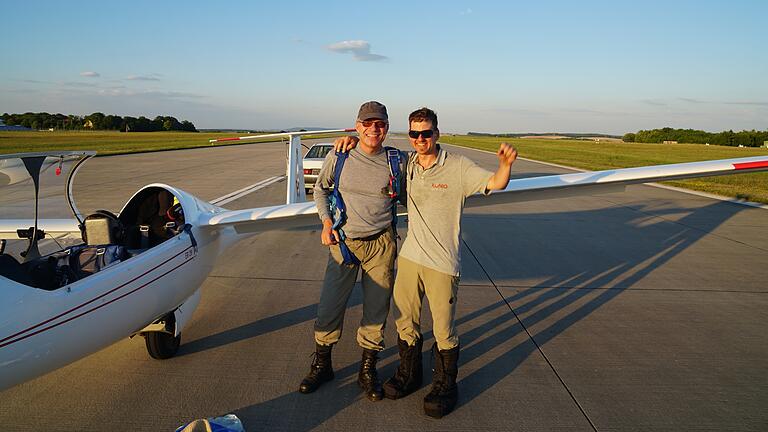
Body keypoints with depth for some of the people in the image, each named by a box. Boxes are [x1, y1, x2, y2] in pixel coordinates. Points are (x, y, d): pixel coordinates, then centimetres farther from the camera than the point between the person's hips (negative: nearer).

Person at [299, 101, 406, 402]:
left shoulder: (397, 161, -3)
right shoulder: (338, 157, -3)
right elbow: (321, 188, 11)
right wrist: (326, 222, 0)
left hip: (382, 244, 0)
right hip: (344, 241, 0)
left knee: (376, 309, 9)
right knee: (329, 307, 5)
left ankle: (368, 370, 28)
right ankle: (321, 364, 28)